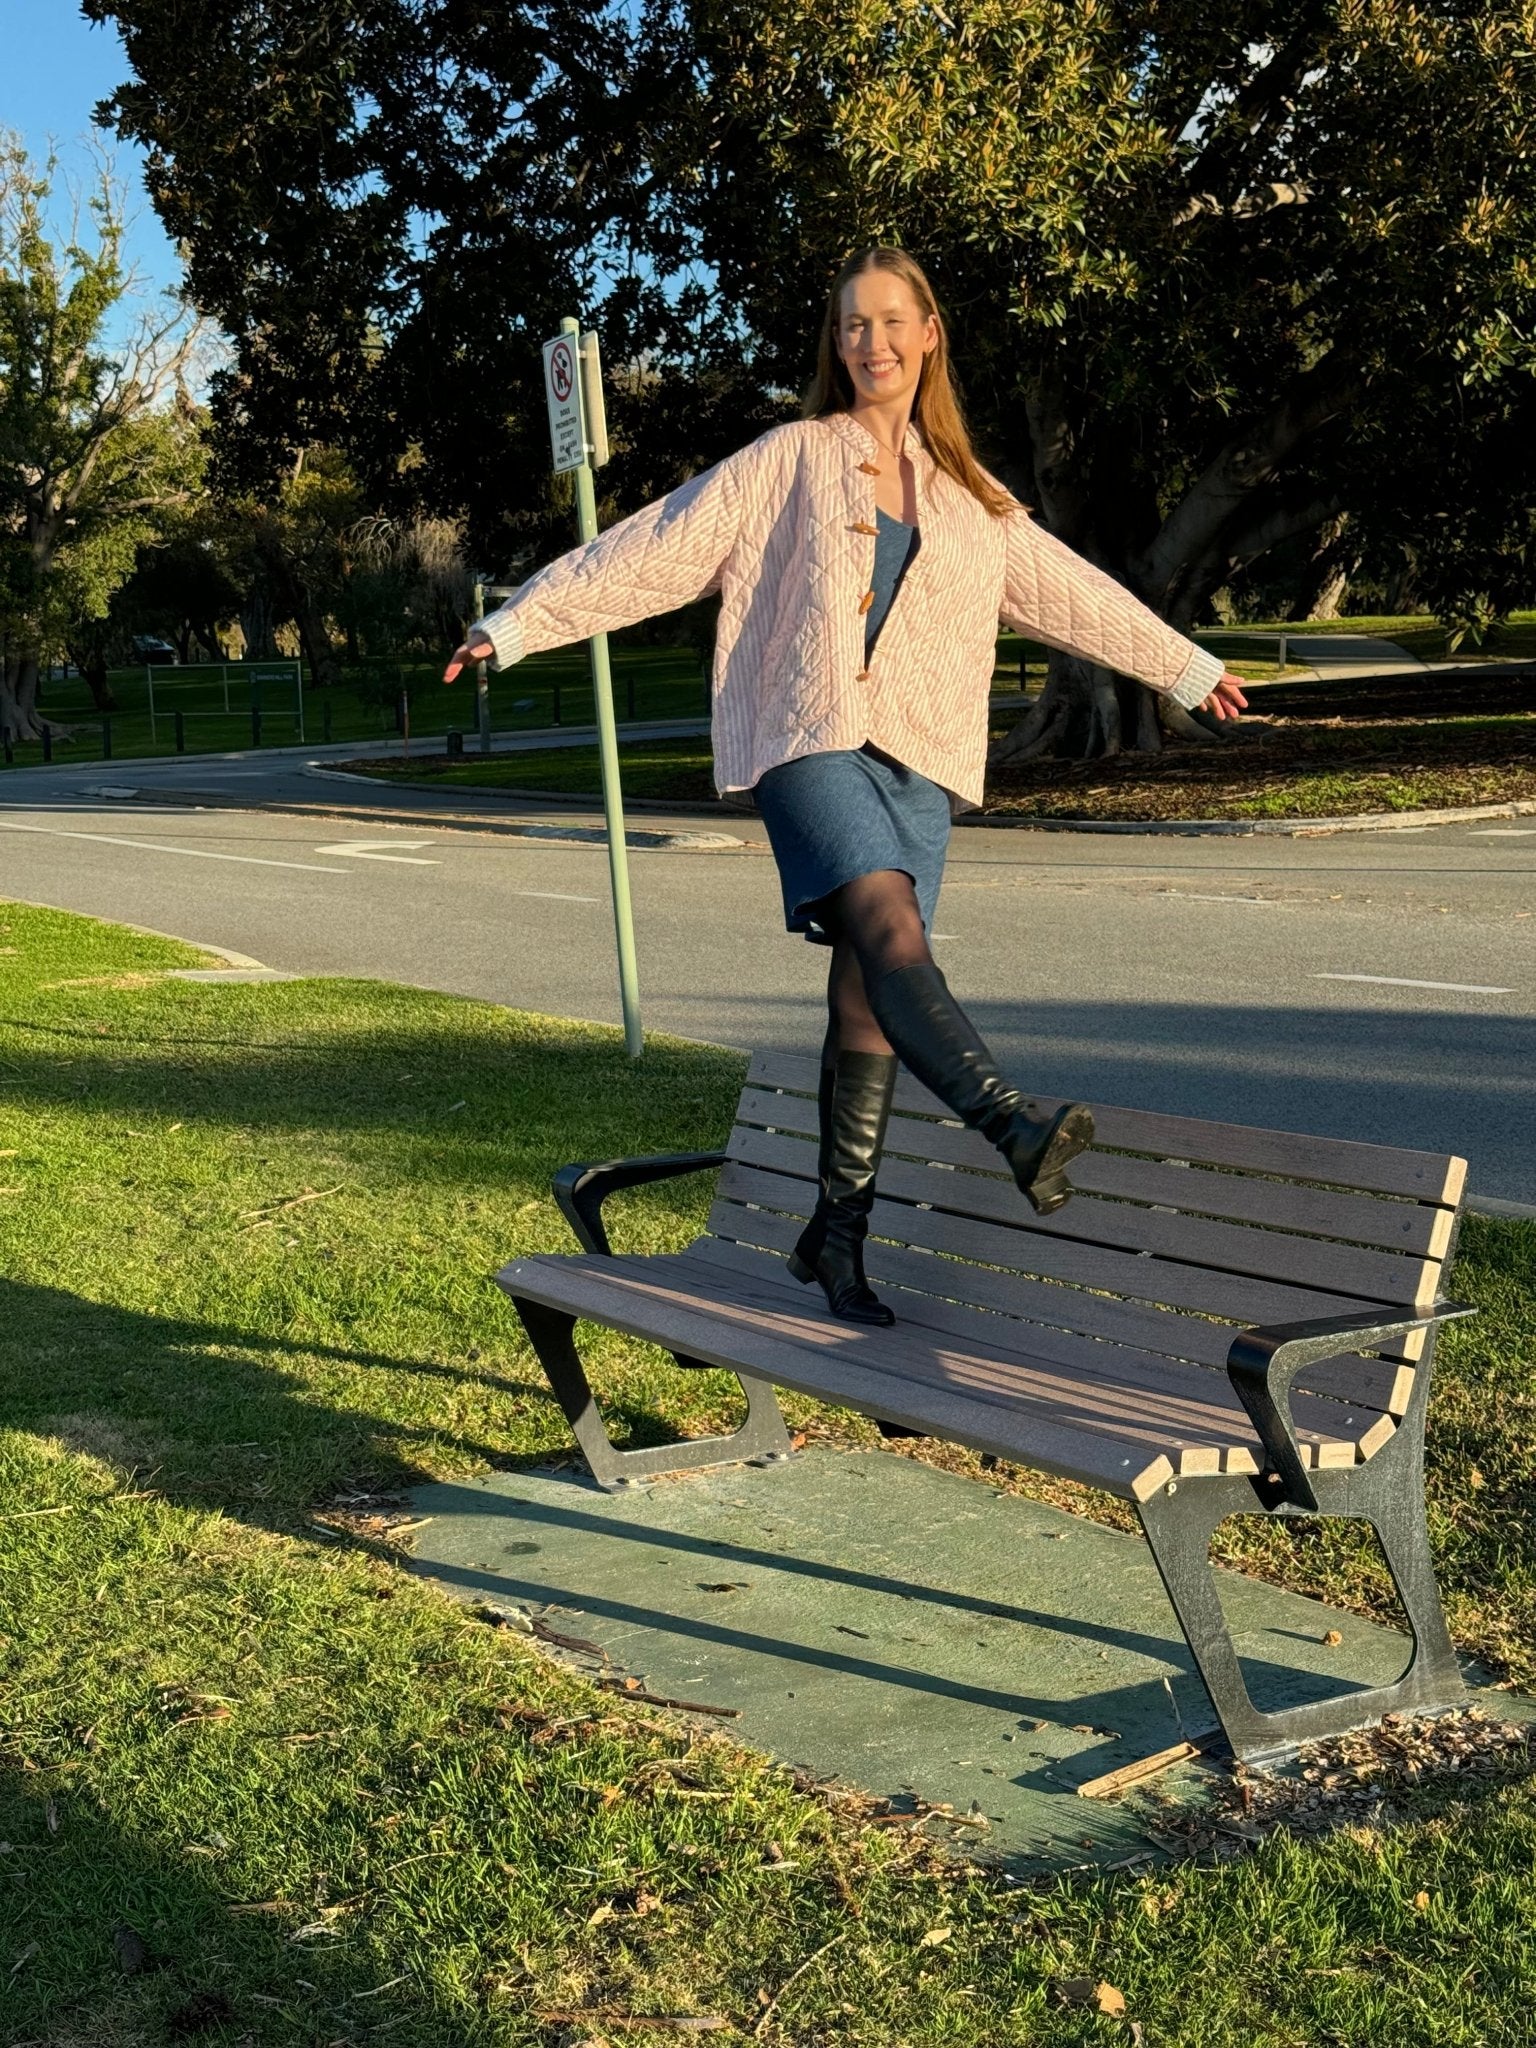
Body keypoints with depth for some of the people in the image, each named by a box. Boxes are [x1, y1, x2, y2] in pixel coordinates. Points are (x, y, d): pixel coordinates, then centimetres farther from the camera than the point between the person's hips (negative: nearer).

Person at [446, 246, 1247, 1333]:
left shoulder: (968, 495, 19)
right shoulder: (789, 461, 8)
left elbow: (1066, 587, 28)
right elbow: (654, 549, 5)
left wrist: (1188, 667, 34)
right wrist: (519, 623, 2)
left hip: (917, 756, 4)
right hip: (810, 739, -3)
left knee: (868, 997, -1)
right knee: (890, 925, -27)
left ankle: (837, 1234, 6)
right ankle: (1012, 1121, -43)